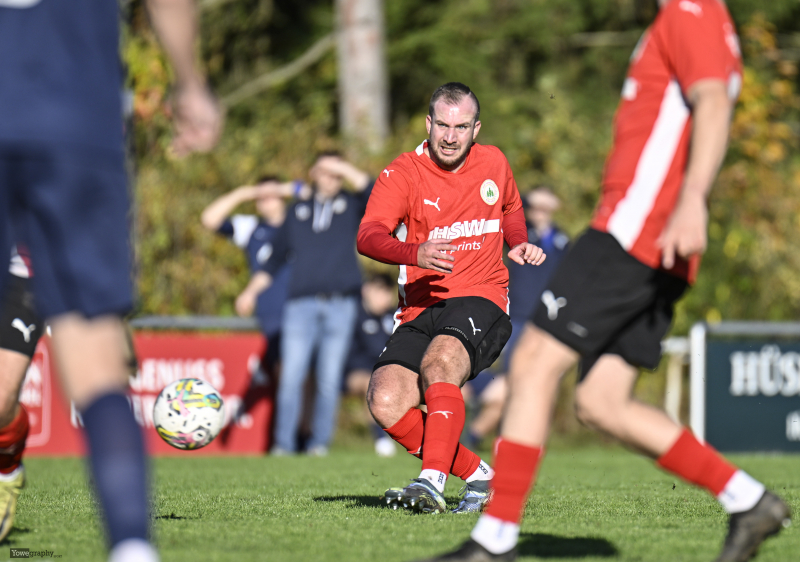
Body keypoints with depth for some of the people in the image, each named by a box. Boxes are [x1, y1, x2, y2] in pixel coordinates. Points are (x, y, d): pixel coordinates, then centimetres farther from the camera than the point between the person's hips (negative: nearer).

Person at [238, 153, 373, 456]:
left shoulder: (350, 206, 15)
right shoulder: (298, 210, 18)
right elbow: (277, 256, 21)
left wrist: (344, 169, -4)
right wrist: (251, 291, 13)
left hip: (340, 306, 0)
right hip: (301, 305, 0)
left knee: (329, 381, -2)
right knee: (290, 378, -8)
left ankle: (320, 442, 5)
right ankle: (284, 444, -4)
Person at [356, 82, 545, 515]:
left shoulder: (493, 163, 10)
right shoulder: (402, 174, -2)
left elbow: (511, 209, 33)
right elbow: (368, 237, -18)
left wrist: (519, 244, 12)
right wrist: (415, 253, -37)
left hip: (481, 302, -1)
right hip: (420, 309, 1)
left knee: (439, 361, -34)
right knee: (384, 401, -21)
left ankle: (432, 482, -42)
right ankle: (477, 475, -6)